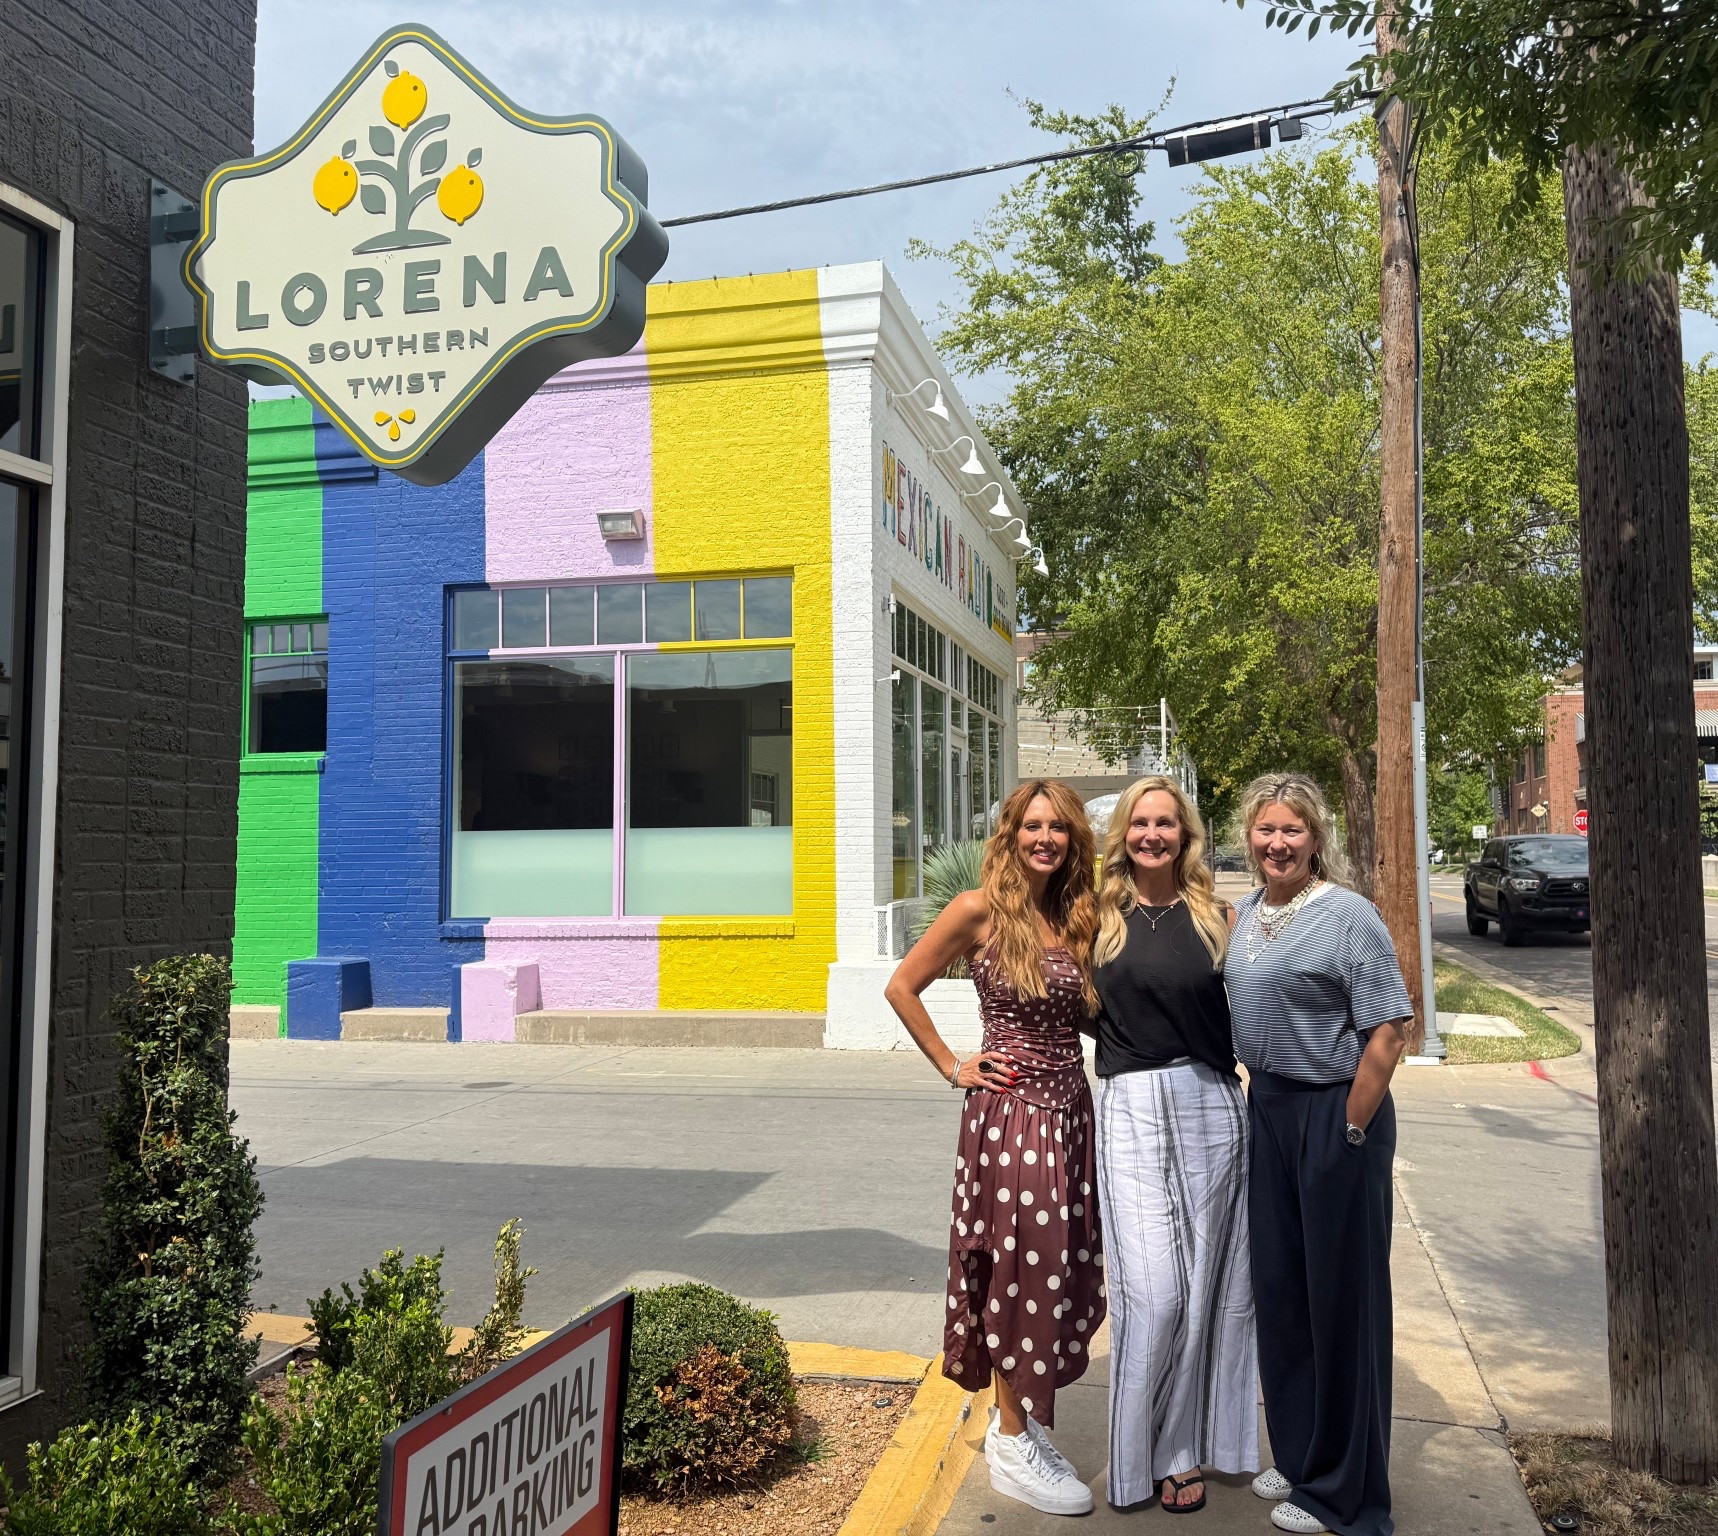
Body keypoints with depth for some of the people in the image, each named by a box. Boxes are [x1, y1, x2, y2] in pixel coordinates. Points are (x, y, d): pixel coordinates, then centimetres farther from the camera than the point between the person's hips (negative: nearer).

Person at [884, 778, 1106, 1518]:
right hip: (1007, 1112, -6)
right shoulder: (981, 909, -9)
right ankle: (1013, 1448, 17)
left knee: (1062, 1271, 11)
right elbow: (901, 987, -4)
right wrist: (953, 1067, -6)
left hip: (1071, 1111, 6)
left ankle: (1016, 1420, 30)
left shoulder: (1078, 917, 7)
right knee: (1019, 1270, 1)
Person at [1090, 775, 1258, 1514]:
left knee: (1205, 1282, 7)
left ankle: (1188, 1443, 24)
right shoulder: (1100, 916, 4)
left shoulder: (1213, 914, 6)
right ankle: (1151, 1446, 15)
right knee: (1153, 1290, -5)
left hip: (1210, 1105, 1)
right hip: (1131, 1111, -1)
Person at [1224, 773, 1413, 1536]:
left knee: (1339, 1294, 4)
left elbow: (1389, 1033, -18)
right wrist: (1262, 1101, 12)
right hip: (1268, 1108, 7)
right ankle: (1298, 1457, 34)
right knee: (1279, 1288, 15)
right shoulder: (1244, 914, 7)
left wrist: (1349, 1131, -17)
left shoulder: (1348, 915, -14)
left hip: (1336, 1114, -7)